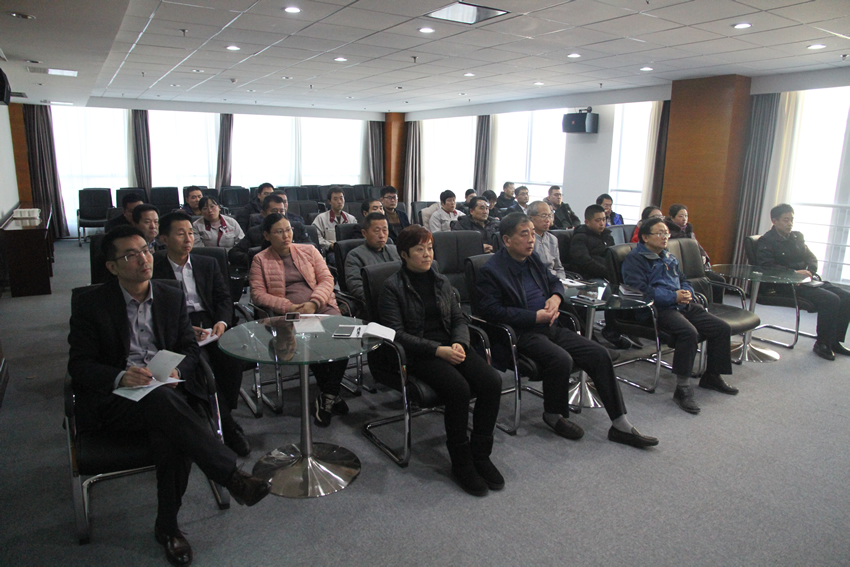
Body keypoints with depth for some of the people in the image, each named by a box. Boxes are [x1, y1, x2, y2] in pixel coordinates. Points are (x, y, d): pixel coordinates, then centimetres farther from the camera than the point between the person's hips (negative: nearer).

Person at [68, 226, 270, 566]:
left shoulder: (172, 297, 12)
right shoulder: (91, 305, 3)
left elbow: (190, 348, 14)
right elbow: (79, 365, -2)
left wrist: (177, 370, -10)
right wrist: (120, 377, -23)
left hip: (166, 393, 3)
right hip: (114, 400, -2)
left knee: (169, 431, -32)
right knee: (163, 401, -36)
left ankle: (167, 526, -15)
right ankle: (232, 477, -36)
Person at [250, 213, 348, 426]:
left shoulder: (309, 251, 17)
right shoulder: (260, 260, 12)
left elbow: (327, 279, 9)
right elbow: (257, 293, 1)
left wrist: (313, 303, -10)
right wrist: (288, 306, -13)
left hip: (322, 307, 2)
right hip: (289, 315, -2)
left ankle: (326, 398, -16)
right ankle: (331, 394, -13)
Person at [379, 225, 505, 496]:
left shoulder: (441, 281, 16)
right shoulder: (393, 287, -1)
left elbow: (459, 318, 16)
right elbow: (396, 333, -10)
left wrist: (459, 343, -8)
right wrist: (438, 350, -19)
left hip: (450, 346, 5)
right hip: (418, 354, -5)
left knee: (492, 381, -21)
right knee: (458, 387, -31)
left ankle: (480, 454, -5)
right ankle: (461, 462, -11)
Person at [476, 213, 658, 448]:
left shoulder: (532, 259, 15)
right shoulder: (491, 270, -9)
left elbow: (554, 281, 29)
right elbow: (492, 310, -18)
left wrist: (556, 298, 3)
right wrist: (536, 316, -19)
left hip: (549, 327, 8)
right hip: (522, 334, -8)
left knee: (599, 354, -6)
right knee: (561, 359, -32)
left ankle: (621, 426, 3)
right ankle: (554, 415, -2)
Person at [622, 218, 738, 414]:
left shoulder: (669, 257, 25)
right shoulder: (635, 259, -4)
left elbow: (683, 280, 30)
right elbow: (640, 290, -16)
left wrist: (687, 293, 5)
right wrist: (673, 296, -17)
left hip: (682, 305, 9)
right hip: (657, 309, -9)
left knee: (722, 328, 0)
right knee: (689, 332, -34)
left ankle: (712, 377, 18)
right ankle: (682, 389, -25)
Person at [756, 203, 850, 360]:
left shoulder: (797, 237, 19)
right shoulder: (766, 241, -5)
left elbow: (812, 258, 19)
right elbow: (767, 266, -18)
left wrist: (810, 271, -4)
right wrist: (795, 273, -23)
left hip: (805, 280, 8)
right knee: (830, 299, -24)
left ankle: (834, 341, 5)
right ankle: (822, 344, -9)